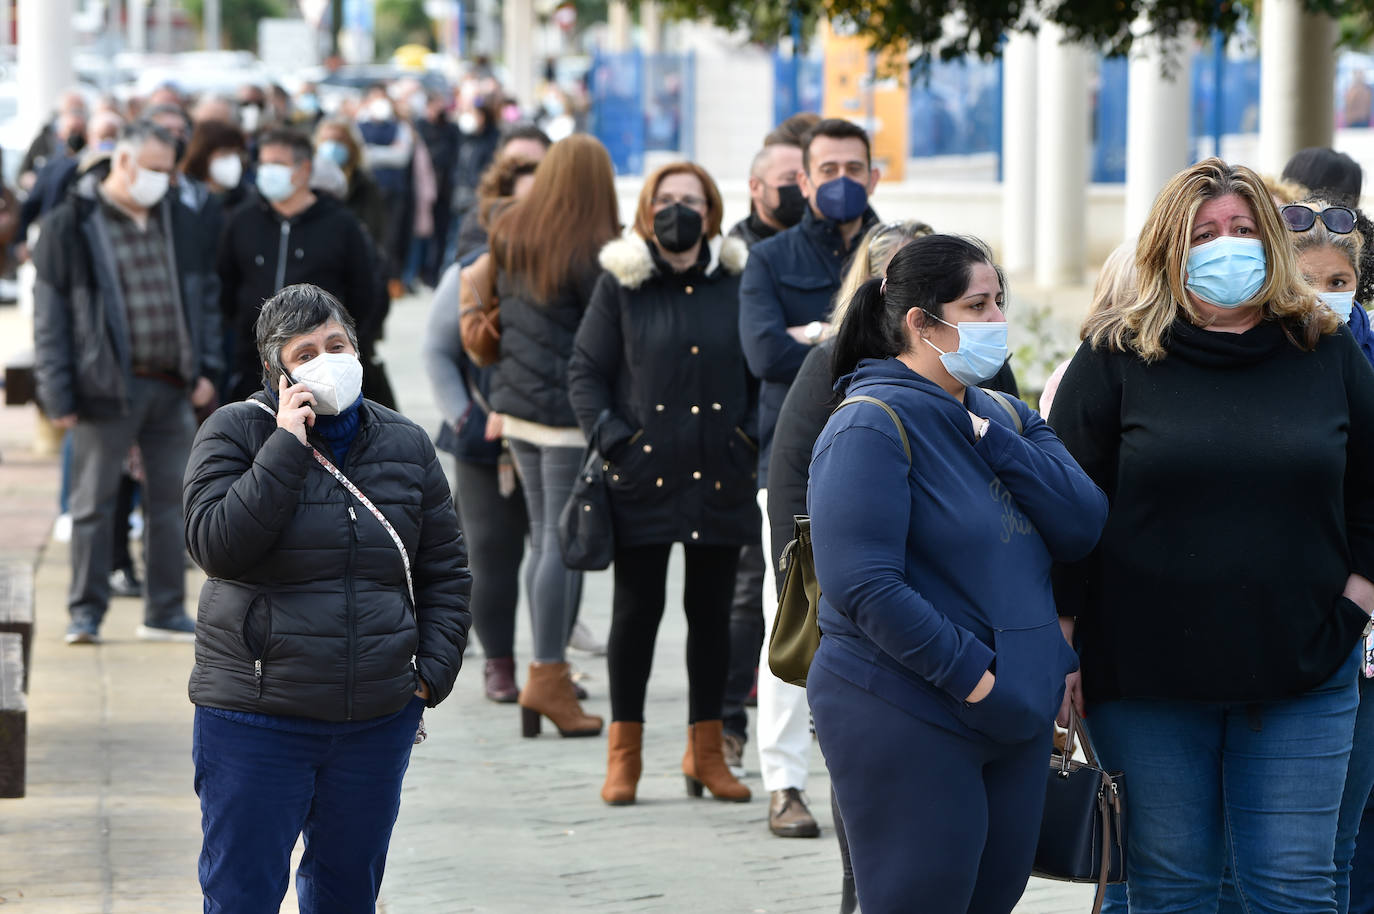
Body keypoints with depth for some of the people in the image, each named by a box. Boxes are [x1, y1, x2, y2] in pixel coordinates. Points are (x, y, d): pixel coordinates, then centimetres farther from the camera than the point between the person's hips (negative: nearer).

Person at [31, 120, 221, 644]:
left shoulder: (179, 223, 12)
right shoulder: (71, 226, -4)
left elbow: (205, 298, 17)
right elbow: (49, 316, -5)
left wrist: (206, 367, 6)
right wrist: (58, 394, -9)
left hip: (171, 388, 5)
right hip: (106, 387, -5)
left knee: (170, 502, 8)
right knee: (93, 503, 1)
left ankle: (165, 612, 16)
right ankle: (85, 611, 9)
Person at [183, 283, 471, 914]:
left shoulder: (406, 444, 9)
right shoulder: (236, 431, -2)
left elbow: (446, 571, 14)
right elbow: (216, 545, -17)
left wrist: (433, 671, 3)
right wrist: (287, 446, -17)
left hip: (379, 719, 4)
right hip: (254, 715, -3)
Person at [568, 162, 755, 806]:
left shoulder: (736, 283, 6)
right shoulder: (621, 283, 1)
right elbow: (584, 370, 3)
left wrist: (752, 437, 2)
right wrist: (610, 437, -8)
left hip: (720, 479, 2)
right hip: (645, 475, -2)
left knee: (712, 612, 8)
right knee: (636, 609, 2)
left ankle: (706, 751, 18)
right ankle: (624, 754, 11)